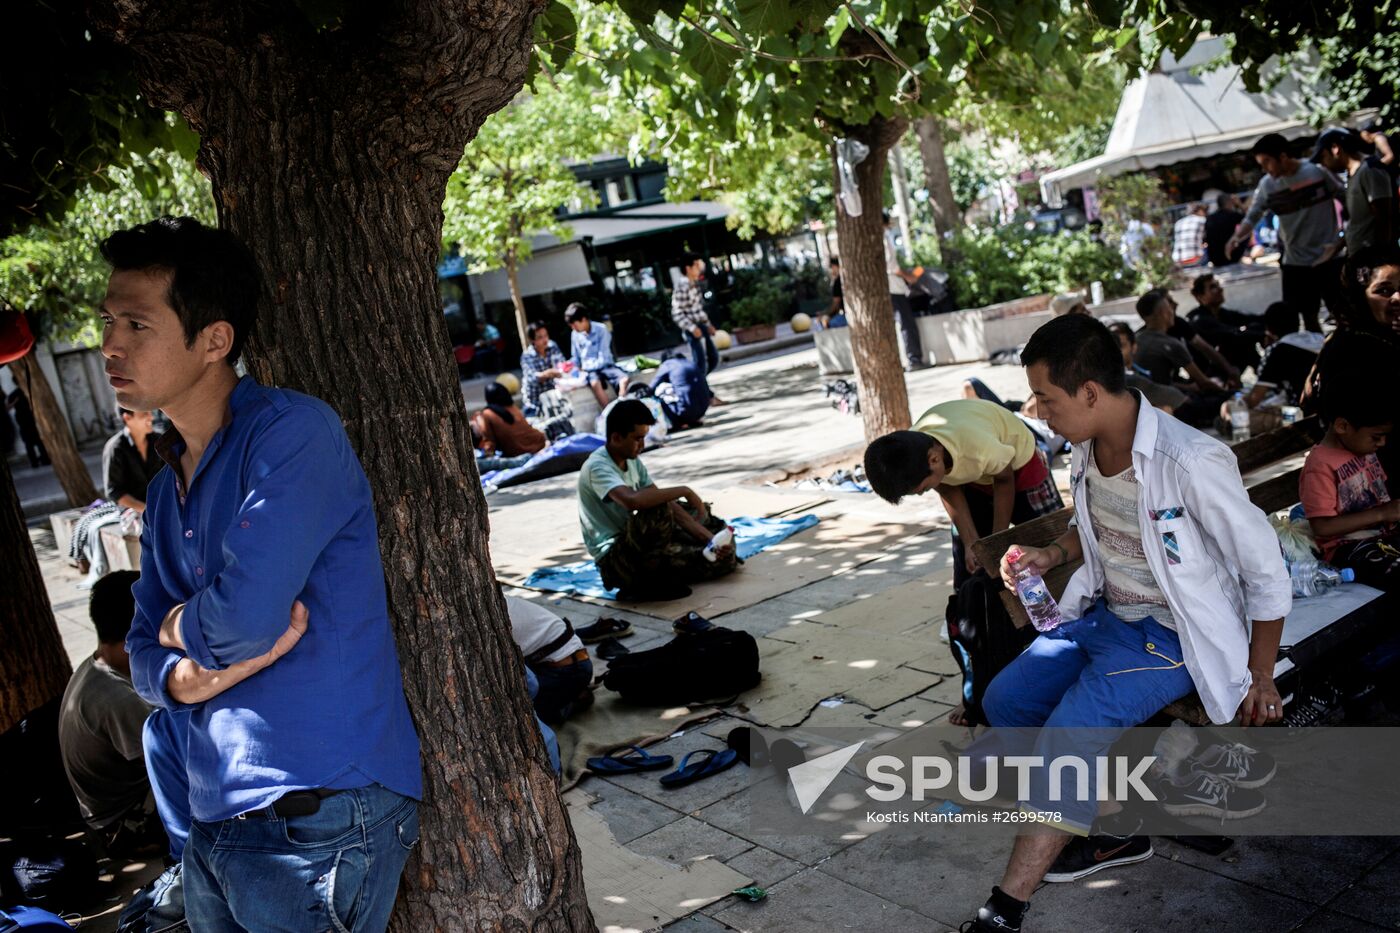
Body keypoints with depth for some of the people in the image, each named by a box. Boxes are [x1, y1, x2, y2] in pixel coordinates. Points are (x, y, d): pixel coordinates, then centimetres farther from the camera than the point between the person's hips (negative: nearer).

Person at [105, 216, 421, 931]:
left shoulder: (292, 432, -15)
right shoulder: (166, 489, 12)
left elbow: (249, 612, -26)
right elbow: (144, 658, 10)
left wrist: (179, 628, -4)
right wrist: (197, 674, -12)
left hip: (320, 815, -8)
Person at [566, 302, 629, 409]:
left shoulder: (601, 330, -9)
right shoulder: (575, 335, 4)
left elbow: (603, 359, -13)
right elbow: (575, 358, 16)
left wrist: (584, 368, -17)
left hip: (605, 366, -1)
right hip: (588, 370, 1)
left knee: (624, 379, -33)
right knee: (595, 383, -36)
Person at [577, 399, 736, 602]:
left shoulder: (632, 461, 8)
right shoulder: (597, 467, -20)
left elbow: (669, 505, 4)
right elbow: (632, 500, -40)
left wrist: (710, 538, -7)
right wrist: (684, 491, -29)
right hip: (612, 558, -8)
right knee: (657, 513, -36)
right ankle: (650, 583, -16)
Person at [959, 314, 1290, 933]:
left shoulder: (1190, 463, -27)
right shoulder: (1087, 446, -3)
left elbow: (1267, 574, -15)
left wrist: (1260, 679, -8)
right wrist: (1052, 555, -2)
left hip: (1173, 634, -8)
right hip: (1104, 613, 8)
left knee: (1070, 729, -25)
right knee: (1005, 701, -3)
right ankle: (1116, 829, 7)